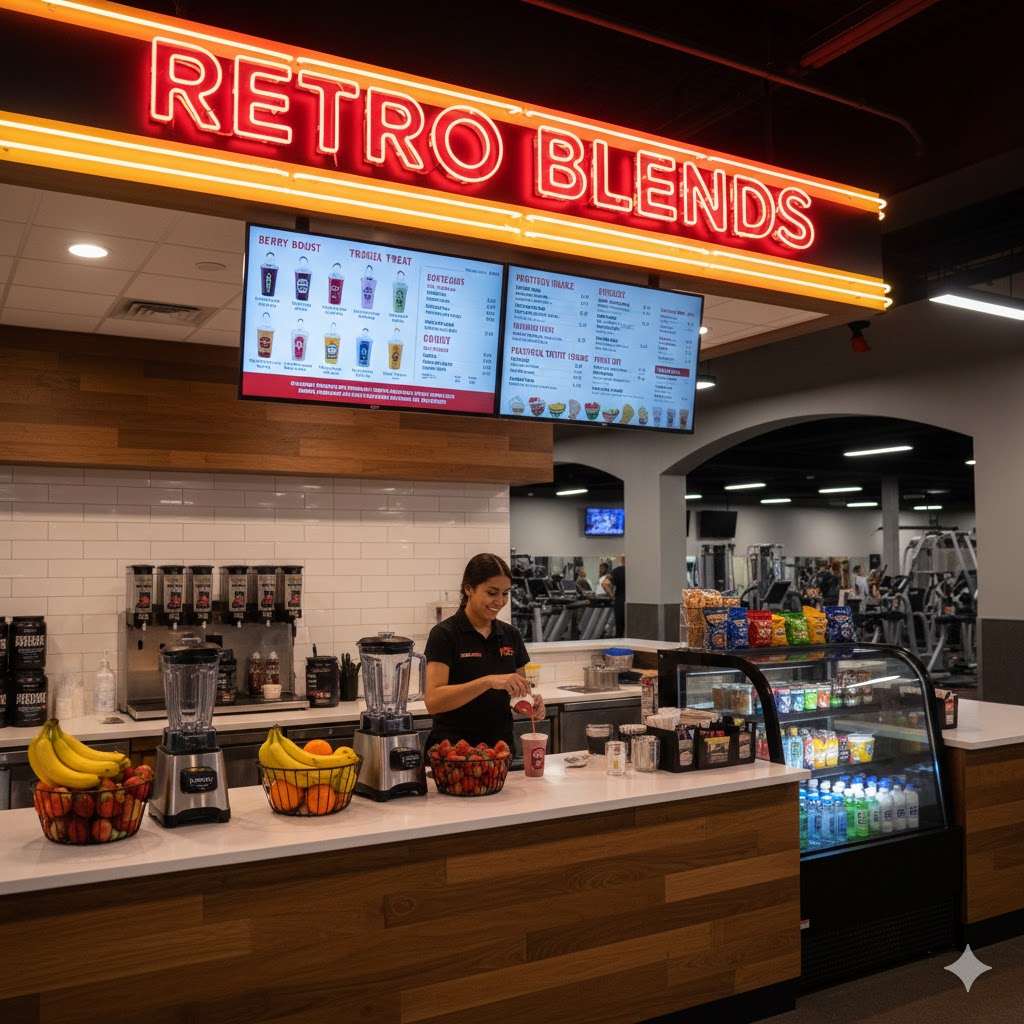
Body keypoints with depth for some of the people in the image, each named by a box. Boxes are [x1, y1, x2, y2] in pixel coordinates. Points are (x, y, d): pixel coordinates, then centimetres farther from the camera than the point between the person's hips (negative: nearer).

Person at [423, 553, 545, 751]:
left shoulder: (511, 634, 7)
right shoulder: (444, 634, -8)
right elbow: (432, 701, -19)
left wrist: (531, 702, -7)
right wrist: (488, 681, -29)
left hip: (501, 750, 5)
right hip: (453, 752, -5)